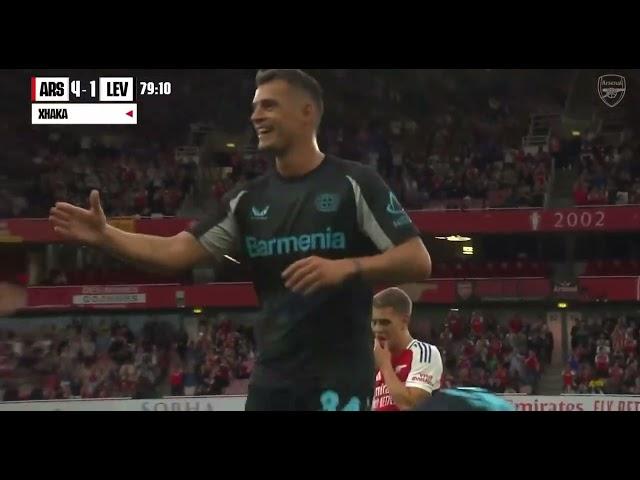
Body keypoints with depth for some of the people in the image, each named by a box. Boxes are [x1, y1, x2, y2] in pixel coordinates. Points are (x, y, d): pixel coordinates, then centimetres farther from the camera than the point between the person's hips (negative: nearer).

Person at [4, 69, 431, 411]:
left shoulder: (355, 184, -5)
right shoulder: (250, 199, 12)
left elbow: (418, 261, -9)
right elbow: (176, 253, 6)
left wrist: (346, 267, -24)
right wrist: (105, 236, -8)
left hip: (340, 376, -6)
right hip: (273, 376, 6)